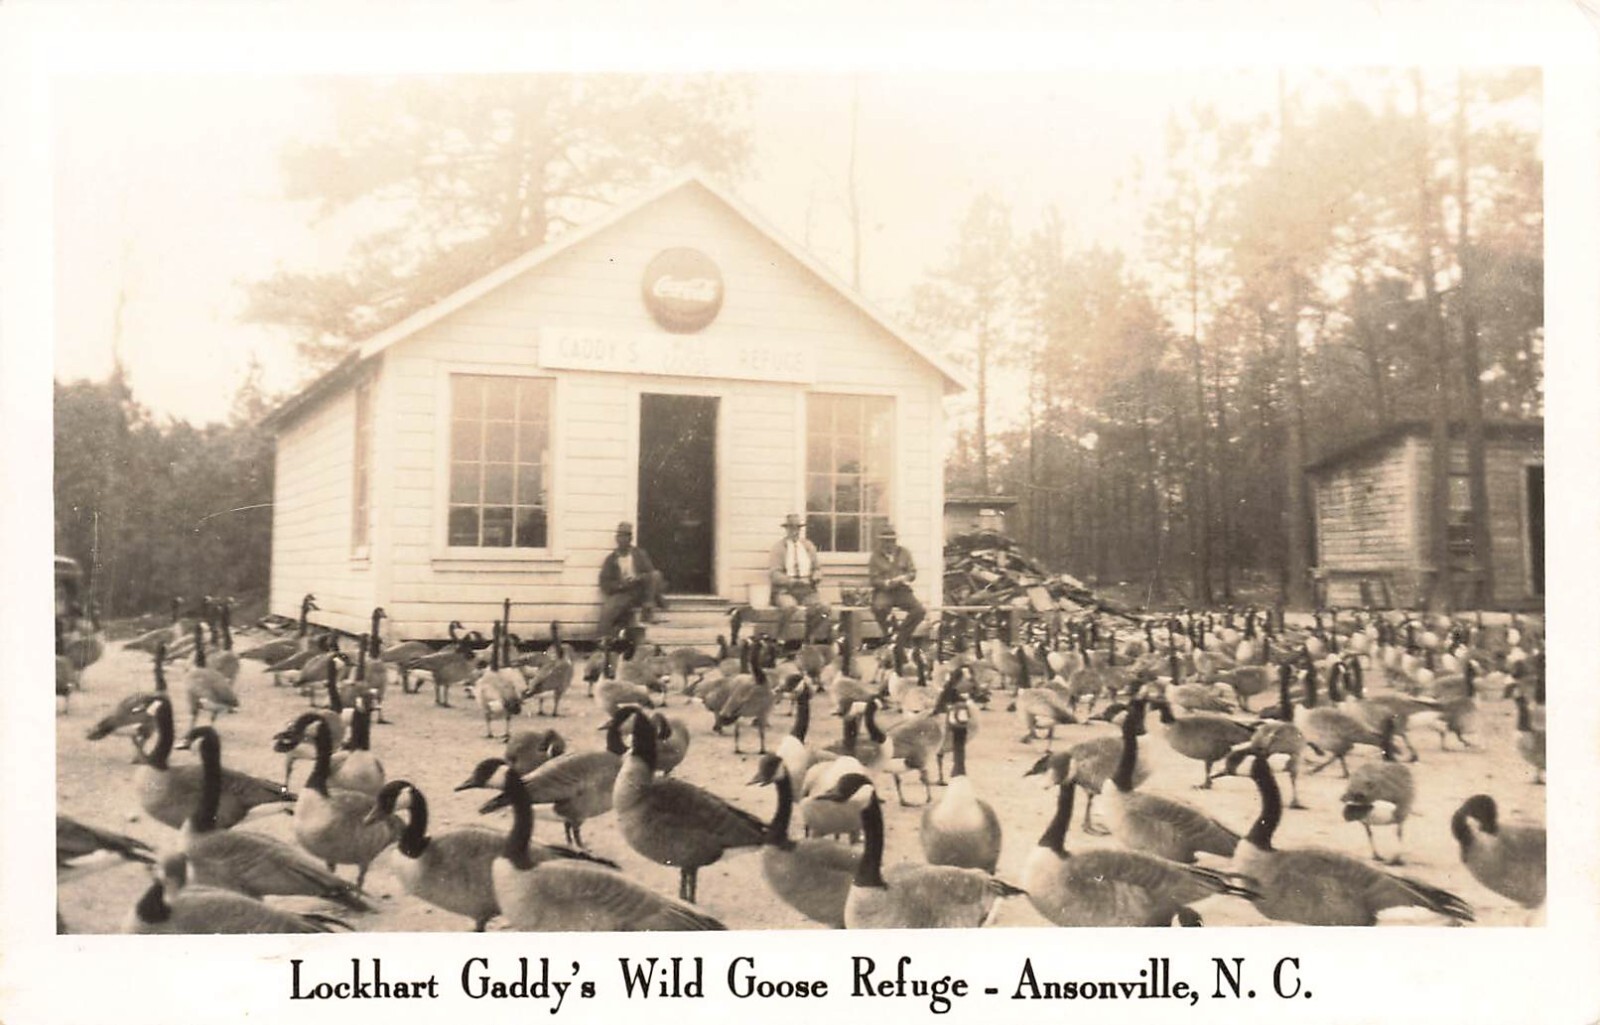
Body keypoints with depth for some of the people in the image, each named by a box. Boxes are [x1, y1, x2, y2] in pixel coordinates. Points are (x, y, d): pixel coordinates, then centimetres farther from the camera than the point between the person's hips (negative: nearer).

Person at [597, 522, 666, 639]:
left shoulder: (640, 554, 9)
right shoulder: (611, 559, 7)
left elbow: (650, 572, 0)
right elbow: (605, 584, 2)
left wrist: (638, 578, -21)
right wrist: (621, 584, -17)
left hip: (641, 593, 0)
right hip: (621, 594, 0)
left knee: (656, 574, -25)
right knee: (606, 611, -30)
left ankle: (648, 604, -18)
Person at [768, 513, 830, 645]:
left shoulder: (808, 546, 16)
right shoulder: (778, 548, 1)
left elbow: (817, 568, 18)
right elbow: (775, 575, -7)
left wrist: (814, 578, -5)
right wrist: (794, 581, -20)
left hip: (807, 590, 4)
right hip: (785, 590, -4)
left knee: (824, 608, -23)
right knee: (789, 606, -37)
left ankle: (810, 639, -5)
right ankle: (780, 640, -19)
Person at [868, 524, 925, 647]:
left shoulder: (904, 553, 14)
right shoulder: (875, 557, 5)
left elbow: (912, 573, 8)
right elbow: (874, 579, -2)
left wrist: (903, 578, -15)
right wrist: (887, 583, -22)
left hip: (902, 590, 3)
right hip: (884, 591, -3)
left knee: (920, 610, -21)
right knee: (879, 608, -38)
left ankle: (901, 636, -2)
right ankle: (888, 633, -7)